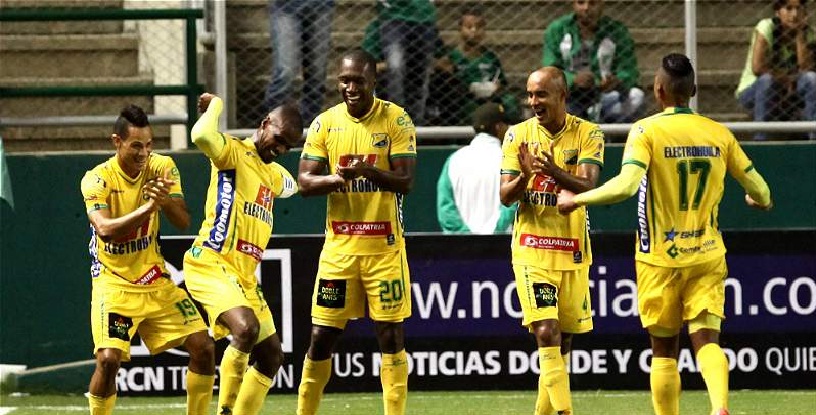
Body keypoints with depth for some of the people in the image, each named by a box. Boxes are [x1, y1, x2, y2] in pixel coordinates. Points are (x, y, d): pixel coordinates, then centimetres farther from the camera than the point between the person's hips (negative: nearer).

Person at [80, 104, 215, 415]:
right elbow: (106, 230, -29)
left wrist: (165, 199, -29)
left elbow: (183, 222, -8)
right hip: (114, 285, -5)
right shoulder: (97, 179, -15)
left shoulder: (162, 167, -3)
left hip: (157, 282, 5)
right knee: (108, 359, -21)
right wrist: (147, 208, -40)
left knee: (204, 346, -4)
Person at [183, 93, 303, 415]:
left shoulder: (272, 173, 24)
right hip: (210, 264, -10)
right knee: (246, 328, -31)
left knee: (271, 355, 10)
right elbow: (201, 136, -28)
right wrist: (215, 105, -10)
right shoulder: (233, 152, -4)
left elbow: (290, 186, 51)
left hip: (244, 276, 10)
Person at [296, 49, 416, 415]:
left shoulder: (396, 120, -4)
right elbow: (304, 181, 1)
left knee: (391, 335, -1)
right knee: (321, 338, 3)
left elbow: (405, 181, -10)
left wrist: (368, 170, -29)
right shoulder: (325, 123, 4)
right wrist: (334, 179, -21)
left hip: (385, 245, -2)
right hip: (340, 244, 2)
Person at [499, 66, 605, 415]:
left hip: (574, 251, 1)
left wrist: (555, 172, -34)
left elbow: (588, 187, -15)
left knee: (564, 342, 8)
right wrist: (524, 176, -23)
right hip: (532, 249, -1)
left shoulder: (587, 134, -2)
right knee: (546, 334, -15)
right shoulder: (518, 135, 1)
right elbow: (505, 197, -2)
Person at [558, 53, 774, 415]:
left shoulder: (647, 131, -11)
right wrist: (761, 201, 33)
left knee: (664, 351, 9)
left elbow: (626, 185, -24)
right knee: (706, 340, -4)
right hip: (708, 256, 2)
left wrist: (576, 199, -11)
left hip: (660, 258, -2)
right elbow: (759, 189, 9)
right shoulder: (719, 134, 2)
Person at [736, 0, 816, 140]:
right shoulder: (766, 27, -16)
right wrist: (787, 79, -19)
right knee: (767, 79, -36)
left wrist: (800, 35, -20)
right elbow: (757, 68, -28)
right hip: (752, 91, -4)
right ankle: (760, 138, -35)